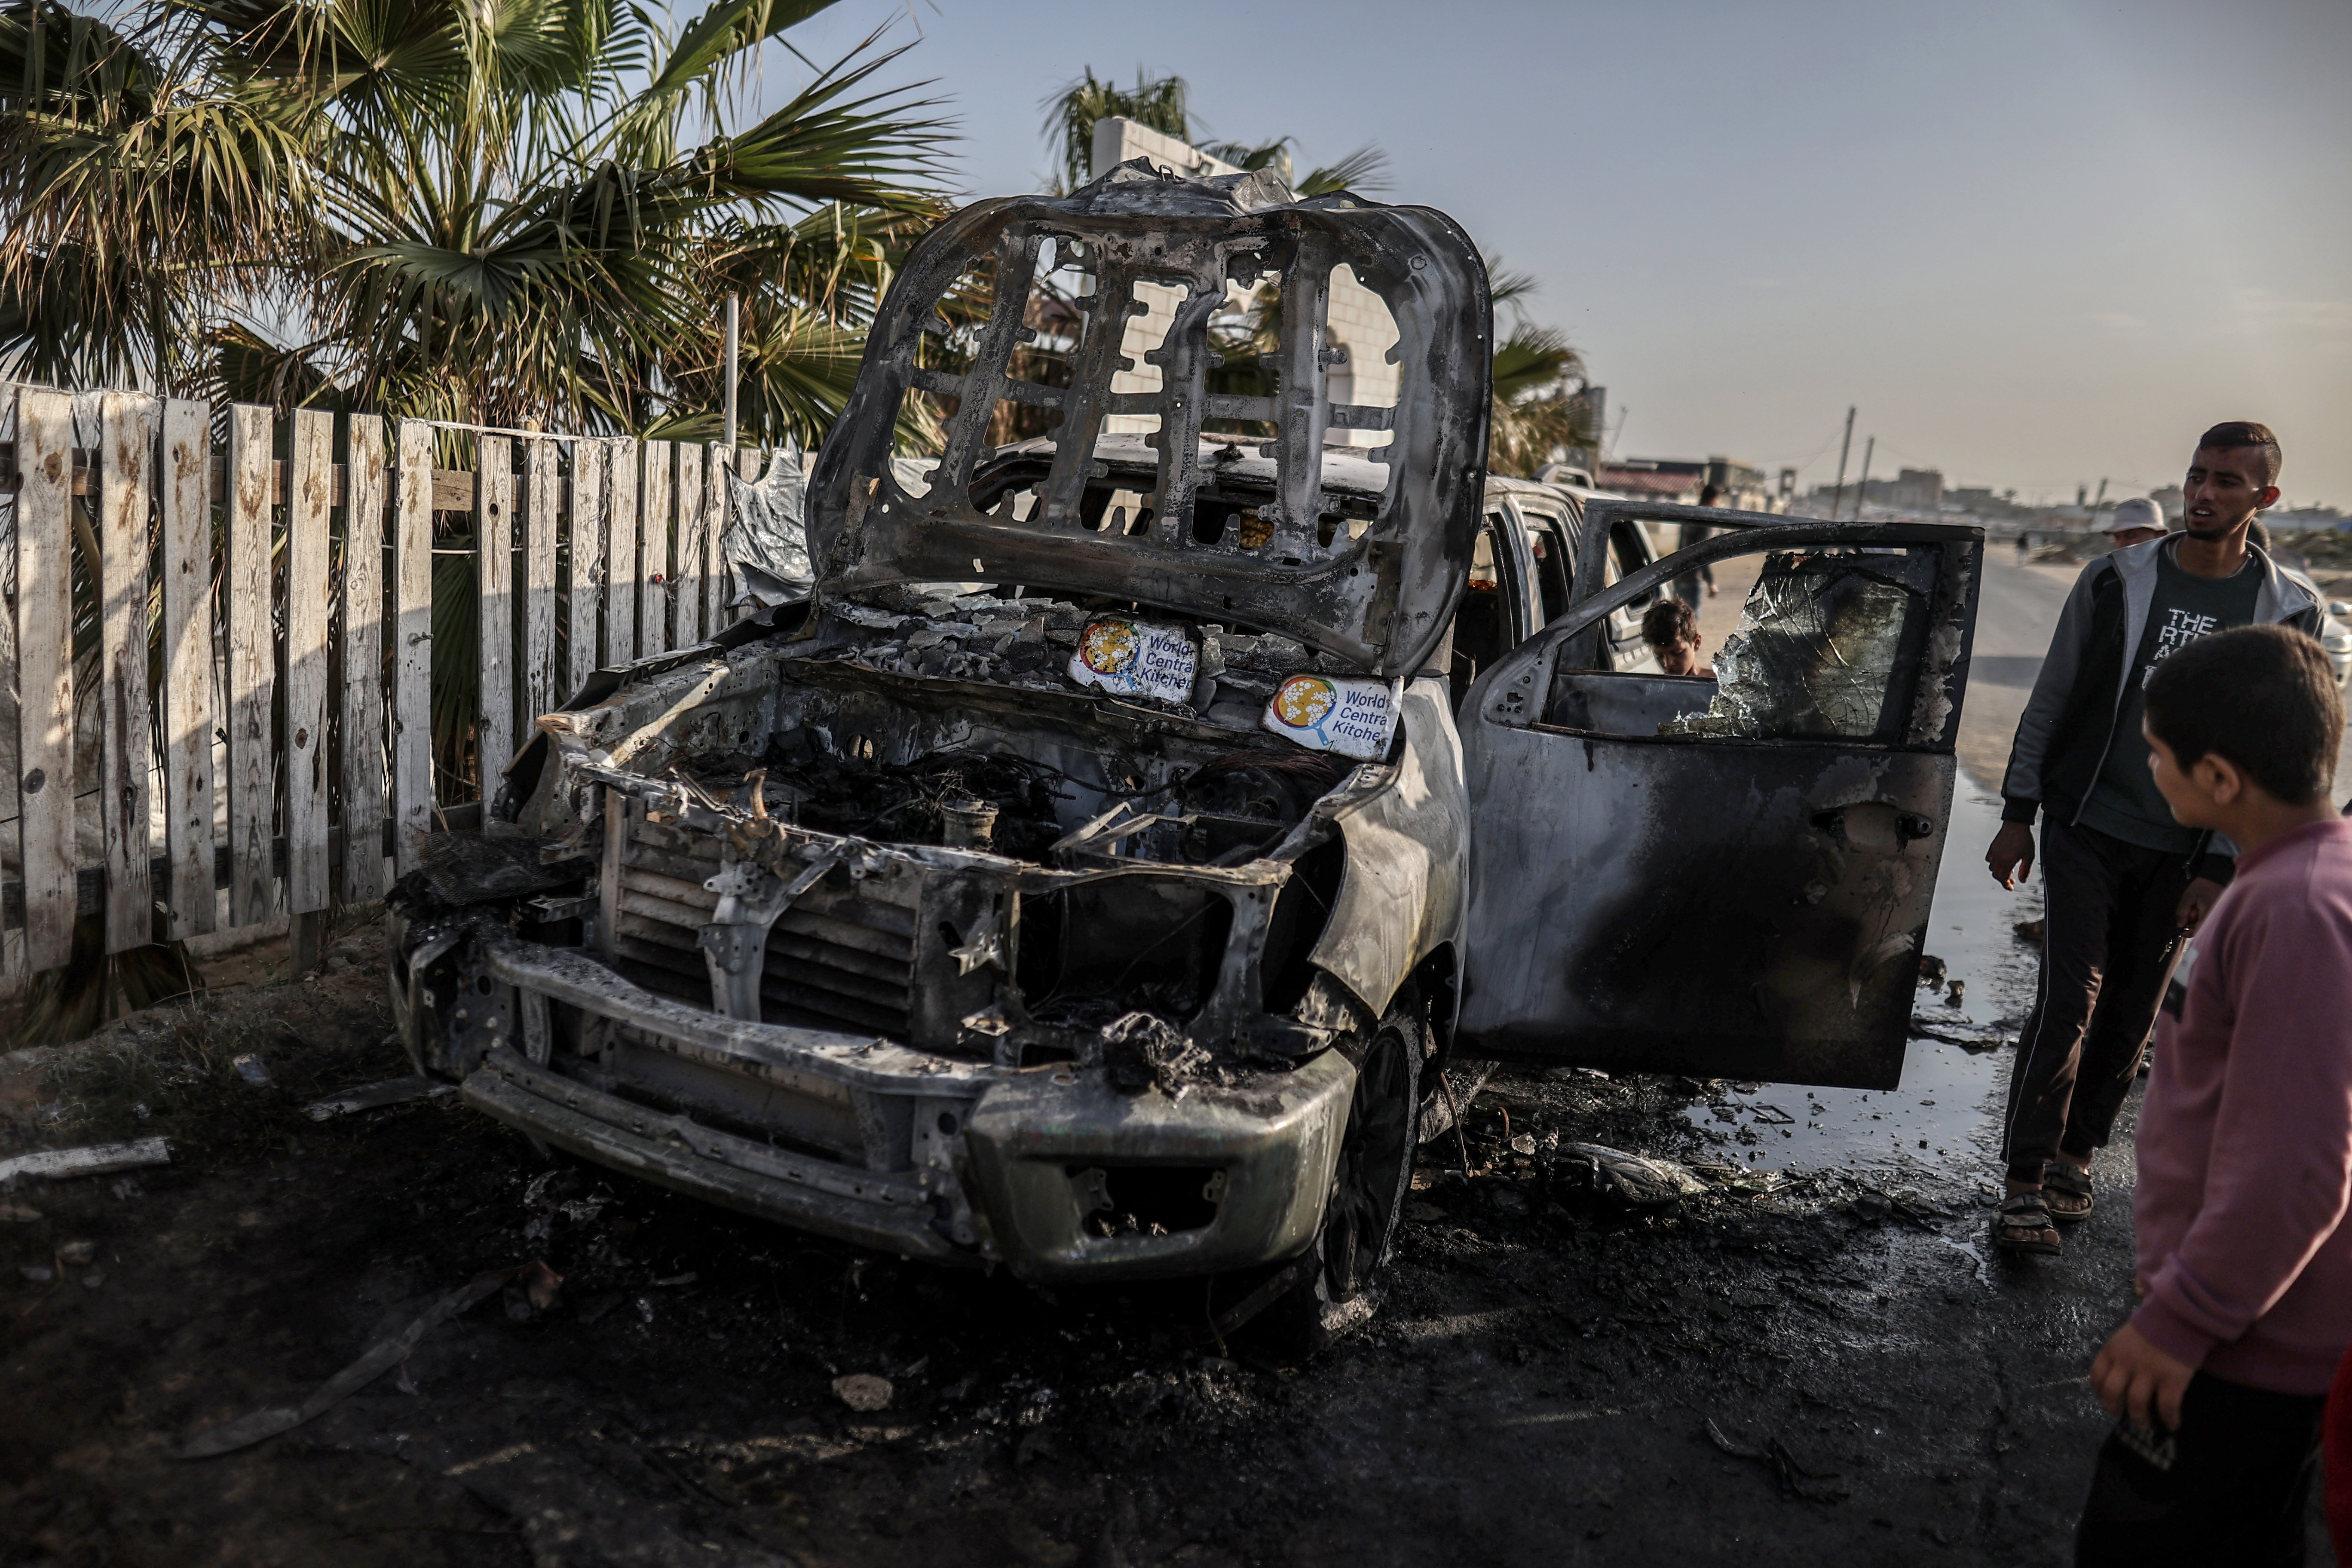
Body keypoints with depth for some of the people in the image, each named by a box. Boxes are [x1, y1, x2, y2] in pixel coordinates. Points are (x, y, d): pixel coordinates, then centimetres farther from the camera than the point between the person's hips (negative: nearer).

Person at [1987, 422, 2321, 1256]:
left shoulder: (2289, 611, -2)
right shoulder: (2117, 581, -3)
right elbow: (2051, 700, 2)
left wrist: (2222, 869, -4)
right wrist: (2018, 816, 0)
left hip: (2182, 856, 2)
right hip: (2087, 832, -1)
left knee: (2132, 1014, 9)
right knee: (2069, 1002, -7)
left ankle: (2075, 1153, 26)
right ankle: (2026, 1184, -1)